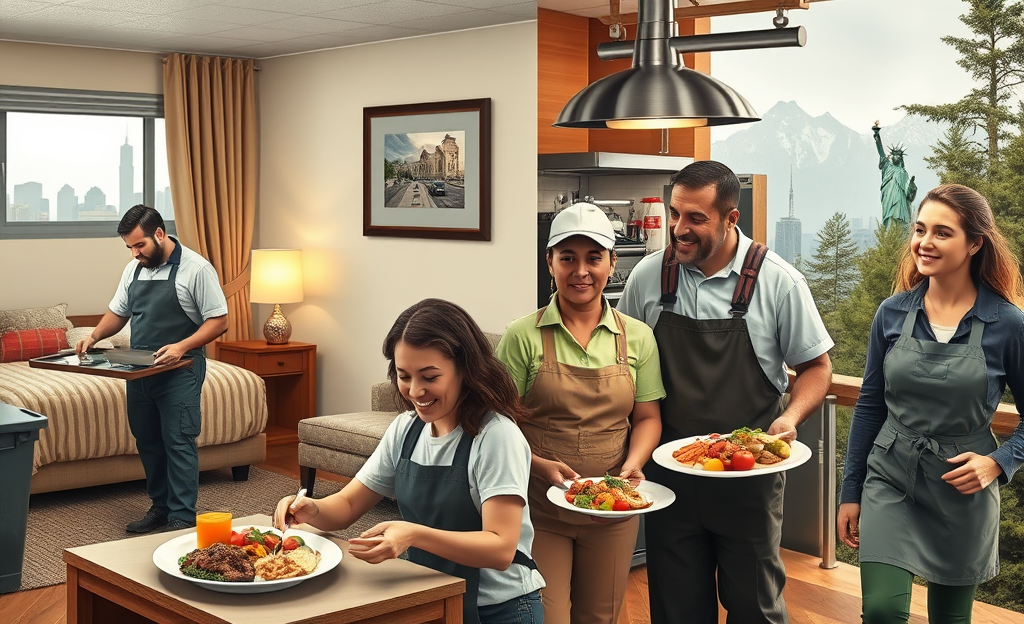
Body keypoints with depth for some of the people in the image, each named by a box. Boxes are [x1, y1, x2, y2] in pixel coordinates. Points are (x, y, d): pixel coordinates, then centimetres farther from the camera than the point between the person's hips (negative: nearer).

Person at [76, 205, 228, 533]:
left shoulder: (195, 268, -11)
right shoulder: (134, 269, 9)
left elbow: (218, 321, -12)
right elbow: (118, 312, 19)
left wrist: (181, 347, -25)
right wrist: (95, 335, -1)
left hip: (178, 371, -7)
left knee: (178, 443, -5)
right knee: (147, 441, 13)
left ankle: (182, 518, 0)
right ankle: (160, 507, 27)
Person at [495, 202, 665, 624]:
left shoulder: (637, 337, 2)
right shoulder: (523, 336, -7)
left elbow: (647, 417, 6)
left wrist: (634, 462, -13)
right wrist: (541, 464, -22)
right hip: (539, 506, -3)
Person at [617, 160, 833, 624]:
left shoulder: (777, 281, -8)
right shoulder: (648, 276, -1)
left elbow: (816, 368, 2)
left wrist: (791, 416, -17)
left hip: (749, 478, -2)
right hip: (668, 473, 2)